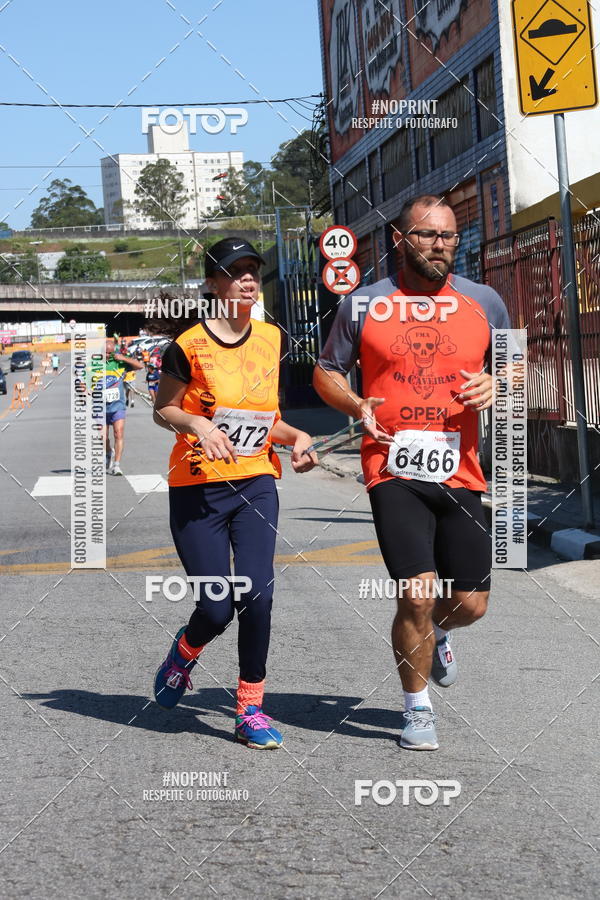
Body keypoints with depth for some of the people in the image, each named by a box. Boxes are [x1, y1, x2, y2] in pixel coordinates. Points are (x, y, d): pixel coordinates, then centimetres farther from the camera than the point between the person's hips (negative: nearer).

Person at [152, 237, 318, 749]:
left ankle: (251, 709, 2)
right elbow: (163, 410, 2)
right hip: (197, 488, -3)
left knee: (257, 594, -13)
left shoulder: (271, 338, 8)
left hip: (255, 482, 3)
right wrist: (197, 424, -18)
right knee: (217, 607, -5)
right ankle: (185, 651, 32)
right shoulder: (190, 345, -8)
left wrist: (296, 438, 0)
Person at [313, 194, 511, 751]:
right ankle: (417, 708, 10)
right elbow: (326, 371, 12)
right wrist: (356, 405, -8)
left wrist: (496, 384, -5)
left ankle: (435, 633, 44)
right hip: (393, 471, -3)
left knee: (471, 604, 5)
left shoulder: (484, 303, 8)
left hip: (460, 474, 3)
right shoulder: (364, 305, 3)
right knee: (416, 595, -13)